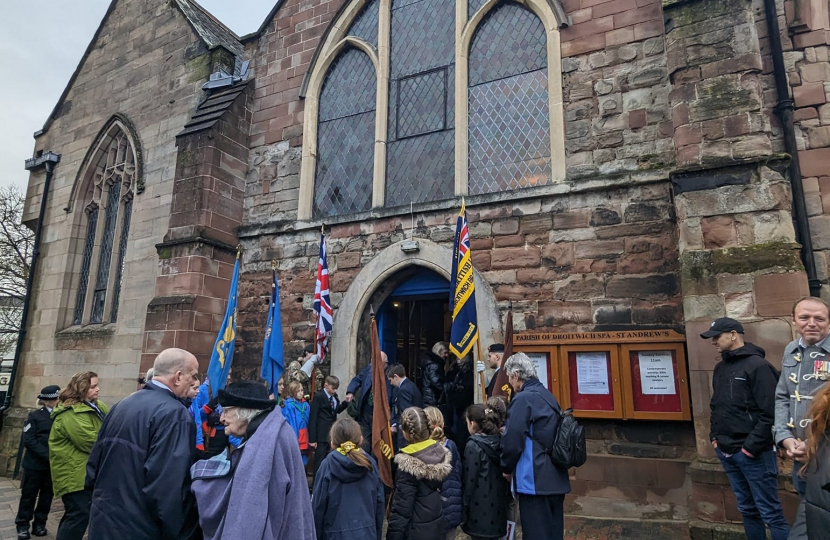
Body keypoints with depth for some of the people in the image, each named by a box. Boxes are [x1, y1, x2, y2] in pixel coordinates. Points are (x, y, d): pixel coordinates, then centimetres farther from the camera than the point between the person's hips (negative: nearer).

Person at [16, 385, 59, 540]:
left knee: (47, 495, 10)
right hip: (35, 463, -2)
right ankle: (23, 525, 23)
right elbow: (29, 441, -12)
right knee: (29, 495, 8)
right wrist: (47, 455, -21)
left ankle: (40, 524, 24)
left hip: (53, 464, 3)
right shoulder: (35, 416, -4)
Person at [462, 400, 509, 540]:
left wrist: (464, 512, -7)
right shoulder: (499, 442, 5)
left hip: (480, 511, -6)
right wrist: (505, 500, 17)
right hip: (497, 508, 6)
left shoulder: (473, 446, -14)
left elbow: (469, 481, -13)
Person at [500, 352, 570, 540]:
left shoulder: (523, 399, -15)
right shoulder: (548, 396, 11)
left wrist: (506, 468, -1)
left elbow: (512, 440, -17)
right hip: (556, 479, 8)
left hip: (535, 480, -8)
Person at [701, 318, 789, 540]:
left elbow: (770, 413, -18)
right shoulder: (720, 368, 12)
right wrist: (715, 436, 9)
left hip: (753, 453, -7)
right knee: (747, 509, 17)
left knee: (770, 512, 0)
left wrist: (751, 447, -18)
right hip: (727, 452, 7)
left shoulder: (757, 365, -13)